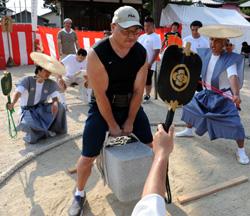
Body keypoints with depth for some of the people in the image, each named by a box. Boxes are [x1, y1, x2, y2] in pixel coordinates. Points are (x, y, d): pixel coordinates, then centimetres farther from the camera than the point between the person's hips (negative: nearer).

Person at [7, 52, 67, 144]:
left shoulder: (51, 84, -2)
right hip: (29, 111, -3)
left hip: (42, 109, 4)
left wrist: (55, 103, -35)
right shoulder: (27, 80, -12)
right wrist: (12, 103, -46)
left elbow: (55, 98, -9)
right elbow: (18, 92, -25)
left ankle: (51, 128, -1)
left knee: (59, 107, -26)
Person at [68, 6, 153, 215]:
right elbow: (100, 94, -20)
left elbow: (138, 90, -6)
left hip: (131, 104, 4)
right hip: (102, 106, -4)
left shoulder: (141, 53, -9)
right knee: (88, 157, -2)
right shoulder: (97, 53, -22)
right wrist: (113, 125, -14)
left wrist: (129, 121, -5)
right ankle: (80, 194, 27)